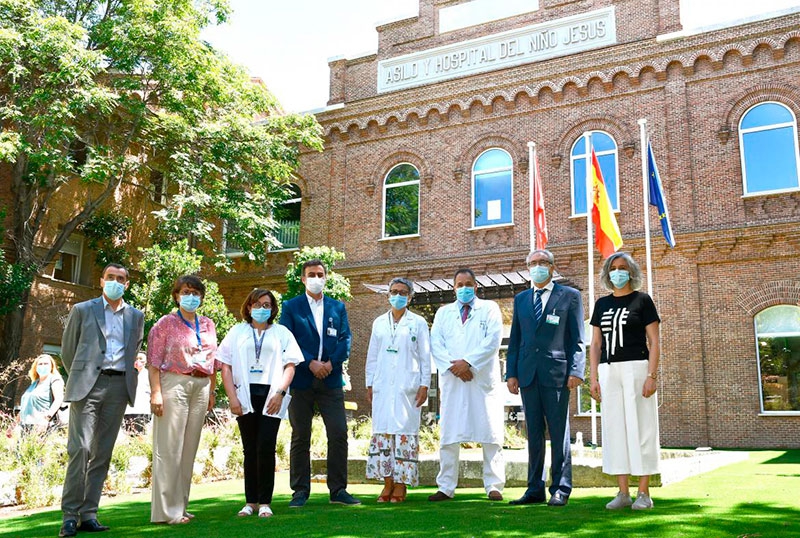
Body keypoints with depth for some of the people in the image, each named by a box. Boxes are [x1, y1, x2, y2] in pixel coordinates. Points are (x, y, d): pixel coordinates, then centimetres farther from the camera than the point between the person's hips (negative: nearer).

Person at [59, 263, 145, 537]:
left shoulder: (136, 317, 15)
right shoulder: (82, 310, 8)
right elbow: (67, 350, 12)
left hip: (119, 387, 3)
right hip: (87, 385, -3)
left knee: (103, 453, 4)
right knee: (80, 448, -11)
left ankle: (88, 514, 8)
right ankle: (69, 515, -6)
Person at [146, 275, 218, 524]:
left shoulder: (208, 325, 15)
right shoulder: (166, 323, 1)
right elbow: (154, 361, -5)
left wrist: (212, 391, 14)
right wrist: (156, 392, -14)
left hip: (201, 387, 5)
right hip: (174, 384, -5)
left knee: (190, 448, 8)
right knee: (169, 447, -4)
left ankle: (180, 506, 17)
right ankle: (166, 510, 2)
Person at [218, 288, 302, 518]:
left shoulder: (281, 333, 13)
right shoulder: (237, 332, 14)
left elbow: (290, 366, 5)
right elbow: (226, 366, 8)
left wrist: (280, 393, -8)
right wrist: (232, 397, -3)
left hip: (271, 396, -1)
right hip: (246, 396, 1)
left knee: (266, 447, -8)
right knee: (250, 449, 5)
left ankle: (264, 502, 0)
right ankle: (250, 502, 13)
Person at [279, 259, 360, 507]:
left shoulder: (338, 307, 14)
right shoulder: (291, 307, 6)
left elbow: (345, 340, 7)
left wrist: (330, 363, -9)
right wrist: (311, 363, -13)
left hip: (331, 380, 2)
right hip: (301, 381, -2)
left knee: (339, 434, -2)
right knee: (300, 437, 4)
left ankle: (338, 490, 8)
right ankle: (300, 491, 13)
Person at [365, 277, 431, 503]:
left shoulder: (418, 323, 6)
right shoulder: (379, 323, 14)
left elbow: (425, 357, 4)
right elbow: (372, 355, 16)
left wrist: (424, 385, -3)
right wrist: (369, 384, 10)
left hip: (407, 386, -3)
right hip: (383, 386, 3)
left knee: (405, 431, -5)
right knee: (382, 431, 0)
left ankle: (401, 485, 0)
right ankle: (388, 483, 6)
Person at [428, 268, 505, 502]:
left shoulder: (489, 309, 10)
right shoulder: (443, 312, 18)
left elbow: (493, 340, -4)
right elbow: (435, 343, 6)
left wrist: (468, 362, -12)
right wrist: (452, 366, -10)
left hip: (483, 380, -2)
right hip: (452, 380, 2)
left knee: (490, 434, -2)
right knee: (449, 435, 1)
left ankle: (494, 486, 5)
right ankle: (446, 487, 6)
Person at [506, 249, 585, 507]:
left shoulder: (569, 296, 5)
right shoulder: (521, 299, 17)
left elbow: (578, 338, 0)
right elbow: (515, 339, 15)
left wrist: (575, 371, -10)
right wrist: (511, 373, 7)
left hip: (556, 373, -4)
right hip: (528, 375, 4)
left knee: (559, 433, 0)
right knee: (534, 433, 8)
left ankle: (560, 489, 8)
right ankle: (535, 489, 14)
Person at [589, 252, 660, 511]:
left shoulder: (642, 300, 3)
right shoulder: (602, 304, 14)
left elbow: (654, 342, -2)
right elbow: (595, 345, 14)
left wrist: (652, 375, -11)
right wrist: (593, 378, 6)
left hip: (636, 369, -4)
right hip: (608, 371, 4)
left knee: (640, 428, -2)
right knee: (614, 429, 4)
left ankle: (644, 493, 5)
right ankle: (623, 493, 10)